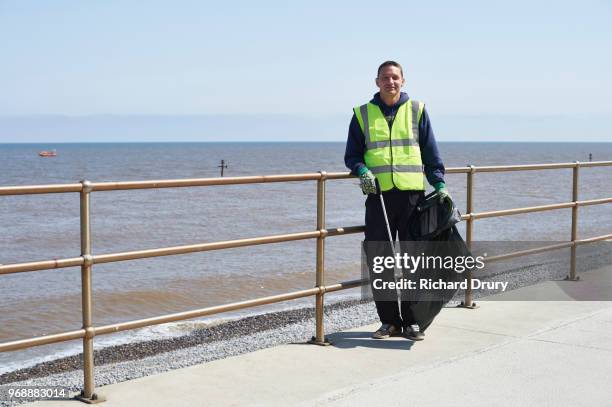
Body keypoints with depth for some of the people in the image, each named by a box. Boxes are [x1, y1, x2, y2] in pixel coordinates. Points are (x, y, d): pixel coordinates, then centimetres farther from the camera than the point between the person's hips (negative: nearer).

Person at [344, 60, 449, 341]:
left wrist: (439, 183, 1)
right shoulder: (363, 114, 11)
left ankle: (411, 321, 9)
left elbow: (431, 153, 11)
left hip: (412, 194, 0)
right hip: (378, 195, 1)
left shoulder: (417, 110, 11)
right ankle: (389, 321, 12)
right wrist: (362, 172, -8)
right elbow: (352, 155, 12)